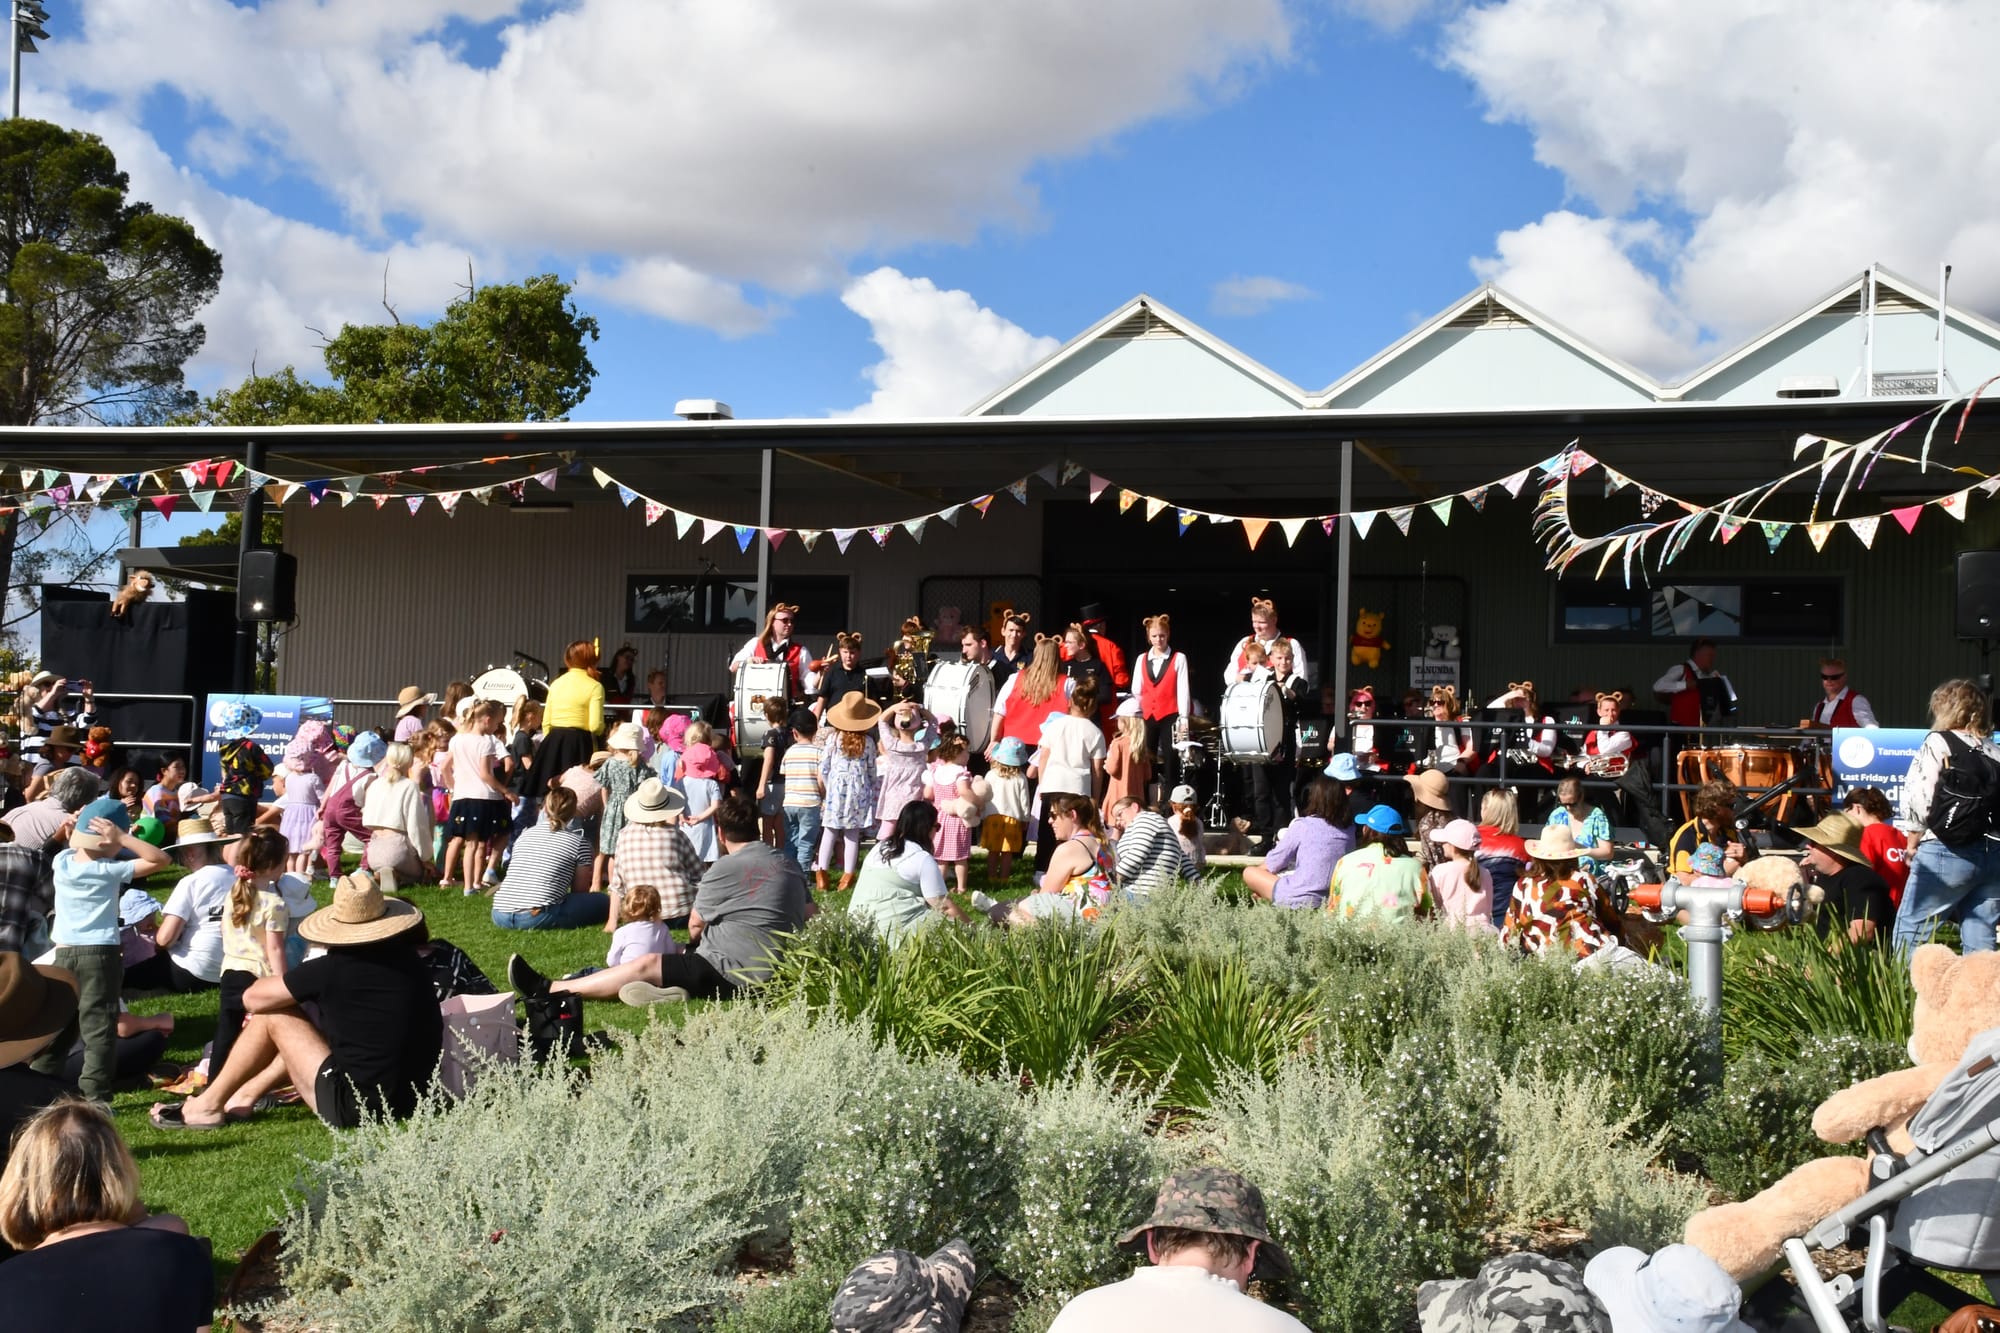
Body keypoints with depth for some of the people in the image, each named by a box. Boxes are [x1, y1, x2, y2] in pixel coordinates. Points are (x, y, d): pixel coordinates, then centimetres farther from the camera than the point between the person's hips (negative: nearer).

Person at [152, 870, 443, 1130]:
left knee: (272, 1015, 4)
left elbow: (253, 999, -3)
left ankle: (208, 1105, 18)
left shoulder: (332, 969, -14)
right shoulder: (413, 962, 5)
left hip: (355, 1110, -7)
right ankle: (246, 1094, 33)